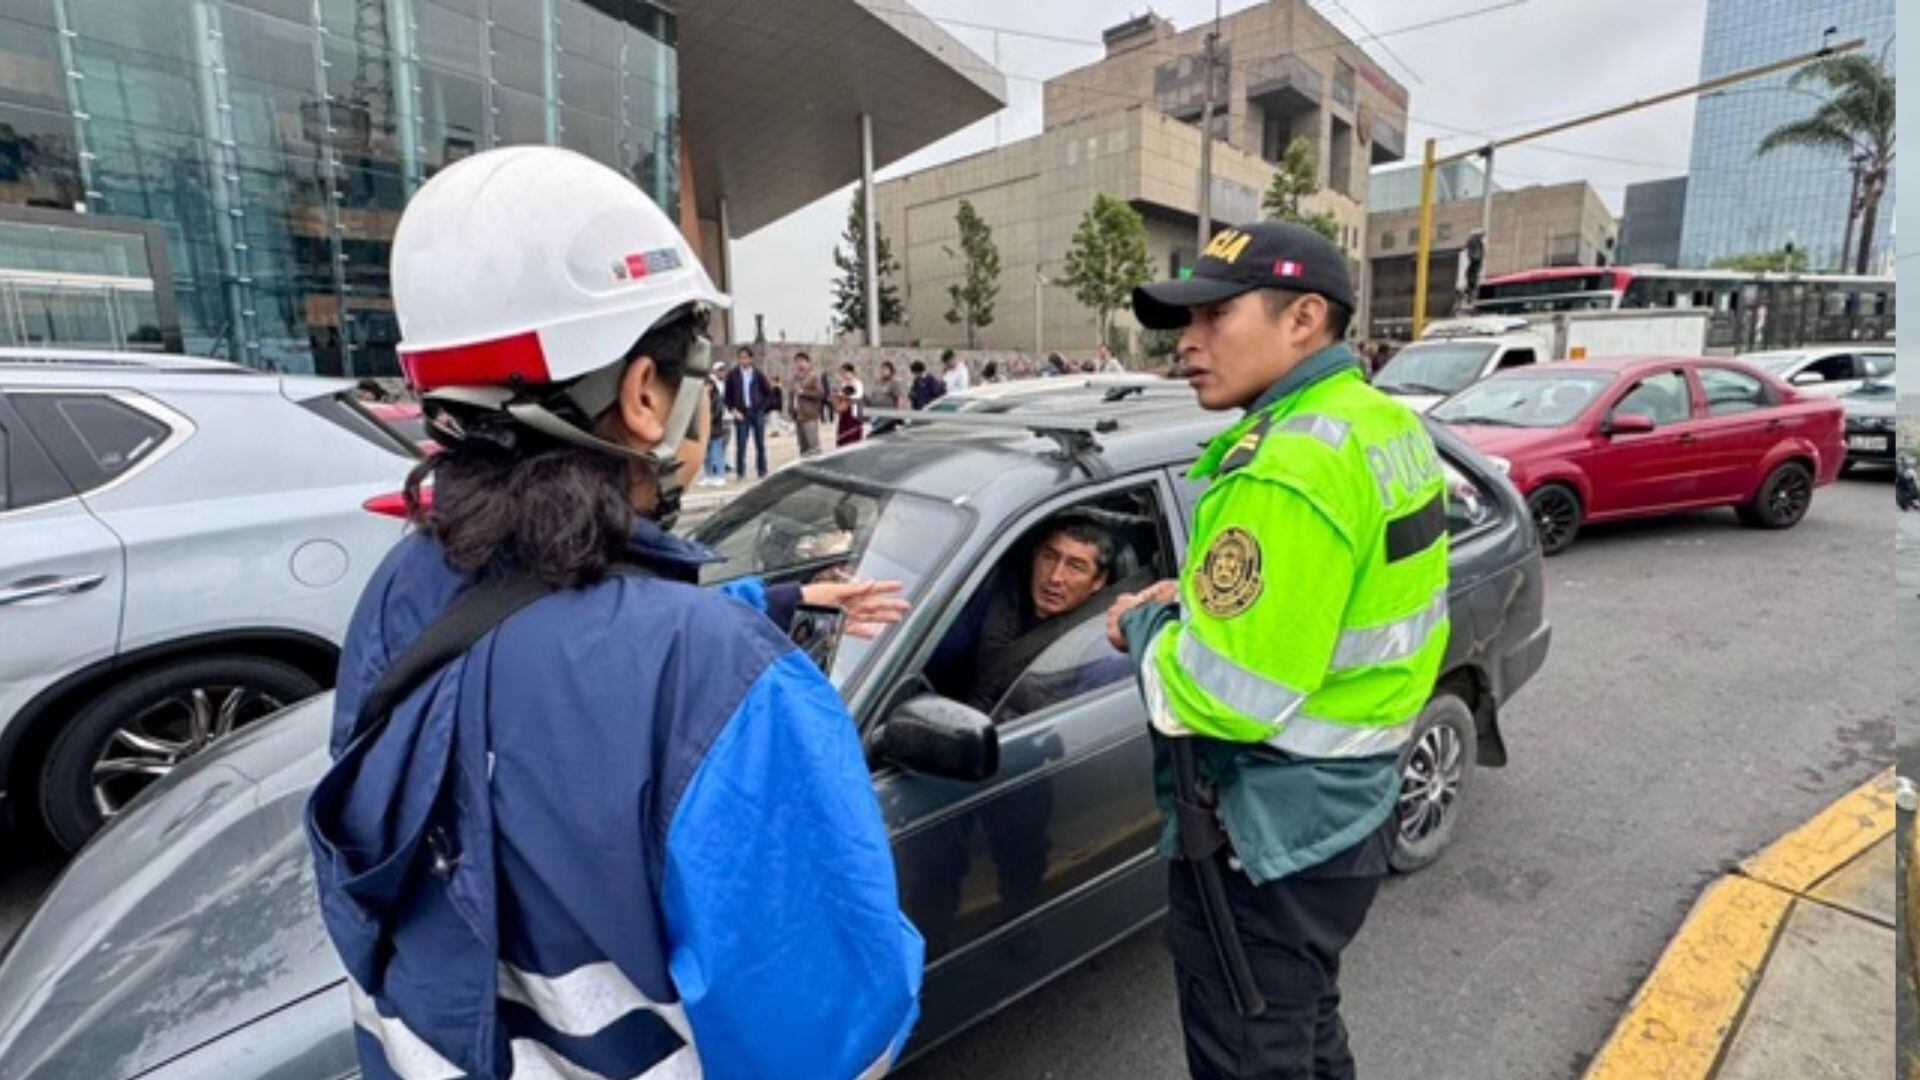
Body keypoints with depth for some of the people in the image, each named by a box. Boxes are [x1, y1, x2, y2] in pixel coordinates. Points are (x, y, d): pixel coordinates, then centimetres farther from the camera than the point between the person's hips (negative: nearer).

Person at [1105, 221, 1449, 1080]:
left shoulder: (1289, 467, -27)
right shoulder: (1385, 424, 5)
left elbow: (1228, 697, -30)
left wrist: (1146, 628, -11)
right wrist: (1200, 605, 2)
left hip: (1264, 836, -10)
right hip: (1344, 804, 10)